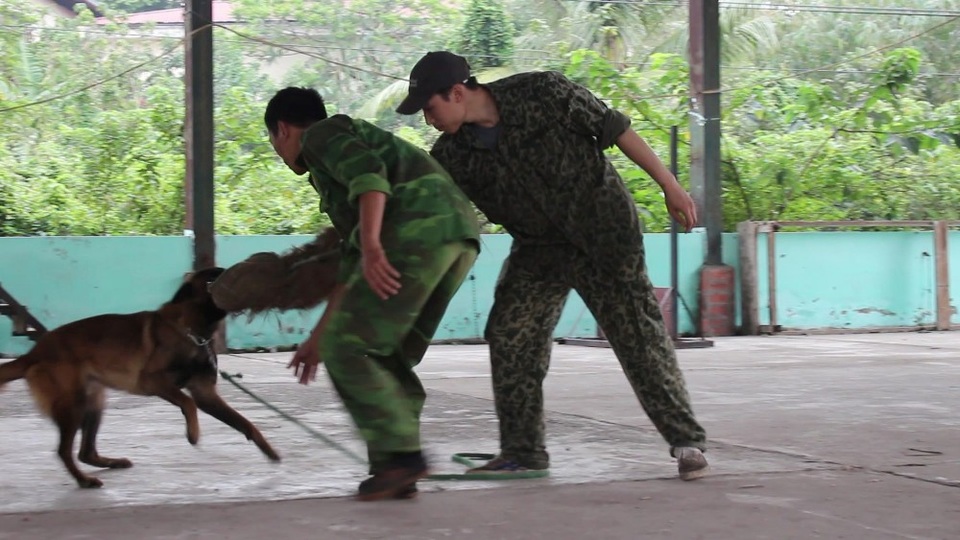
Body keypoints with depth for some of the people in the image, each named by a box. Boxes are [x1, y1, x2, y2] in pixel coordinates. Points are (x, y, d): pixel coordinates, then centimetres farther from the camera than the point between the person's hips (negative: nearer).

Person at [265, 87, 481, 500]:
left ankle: (400, 454, -8)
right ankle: (396, 467, 8)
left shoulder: (320, 134, 12)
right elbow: (353, 263, 37)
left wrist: (371, 246, -23)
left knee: (347, 351, -1)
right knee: (383, 355, 16)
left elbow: (369, 172, -10)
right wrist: (318, 336, 40)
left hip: (417, 232, -9)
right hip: (460, 234, 9)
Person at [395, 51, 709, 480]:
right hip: (540, 244, 5)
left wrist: (670, 187, -12)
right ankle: (522, 450, 10)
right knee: (509, 334, -3)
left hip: (603, 225, -5)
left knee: (636, 331, -10)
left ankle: (687, 441, -1)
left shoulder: (543, 93, -20)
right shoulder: (452, 155, -7)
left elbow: (617, 130, -13)